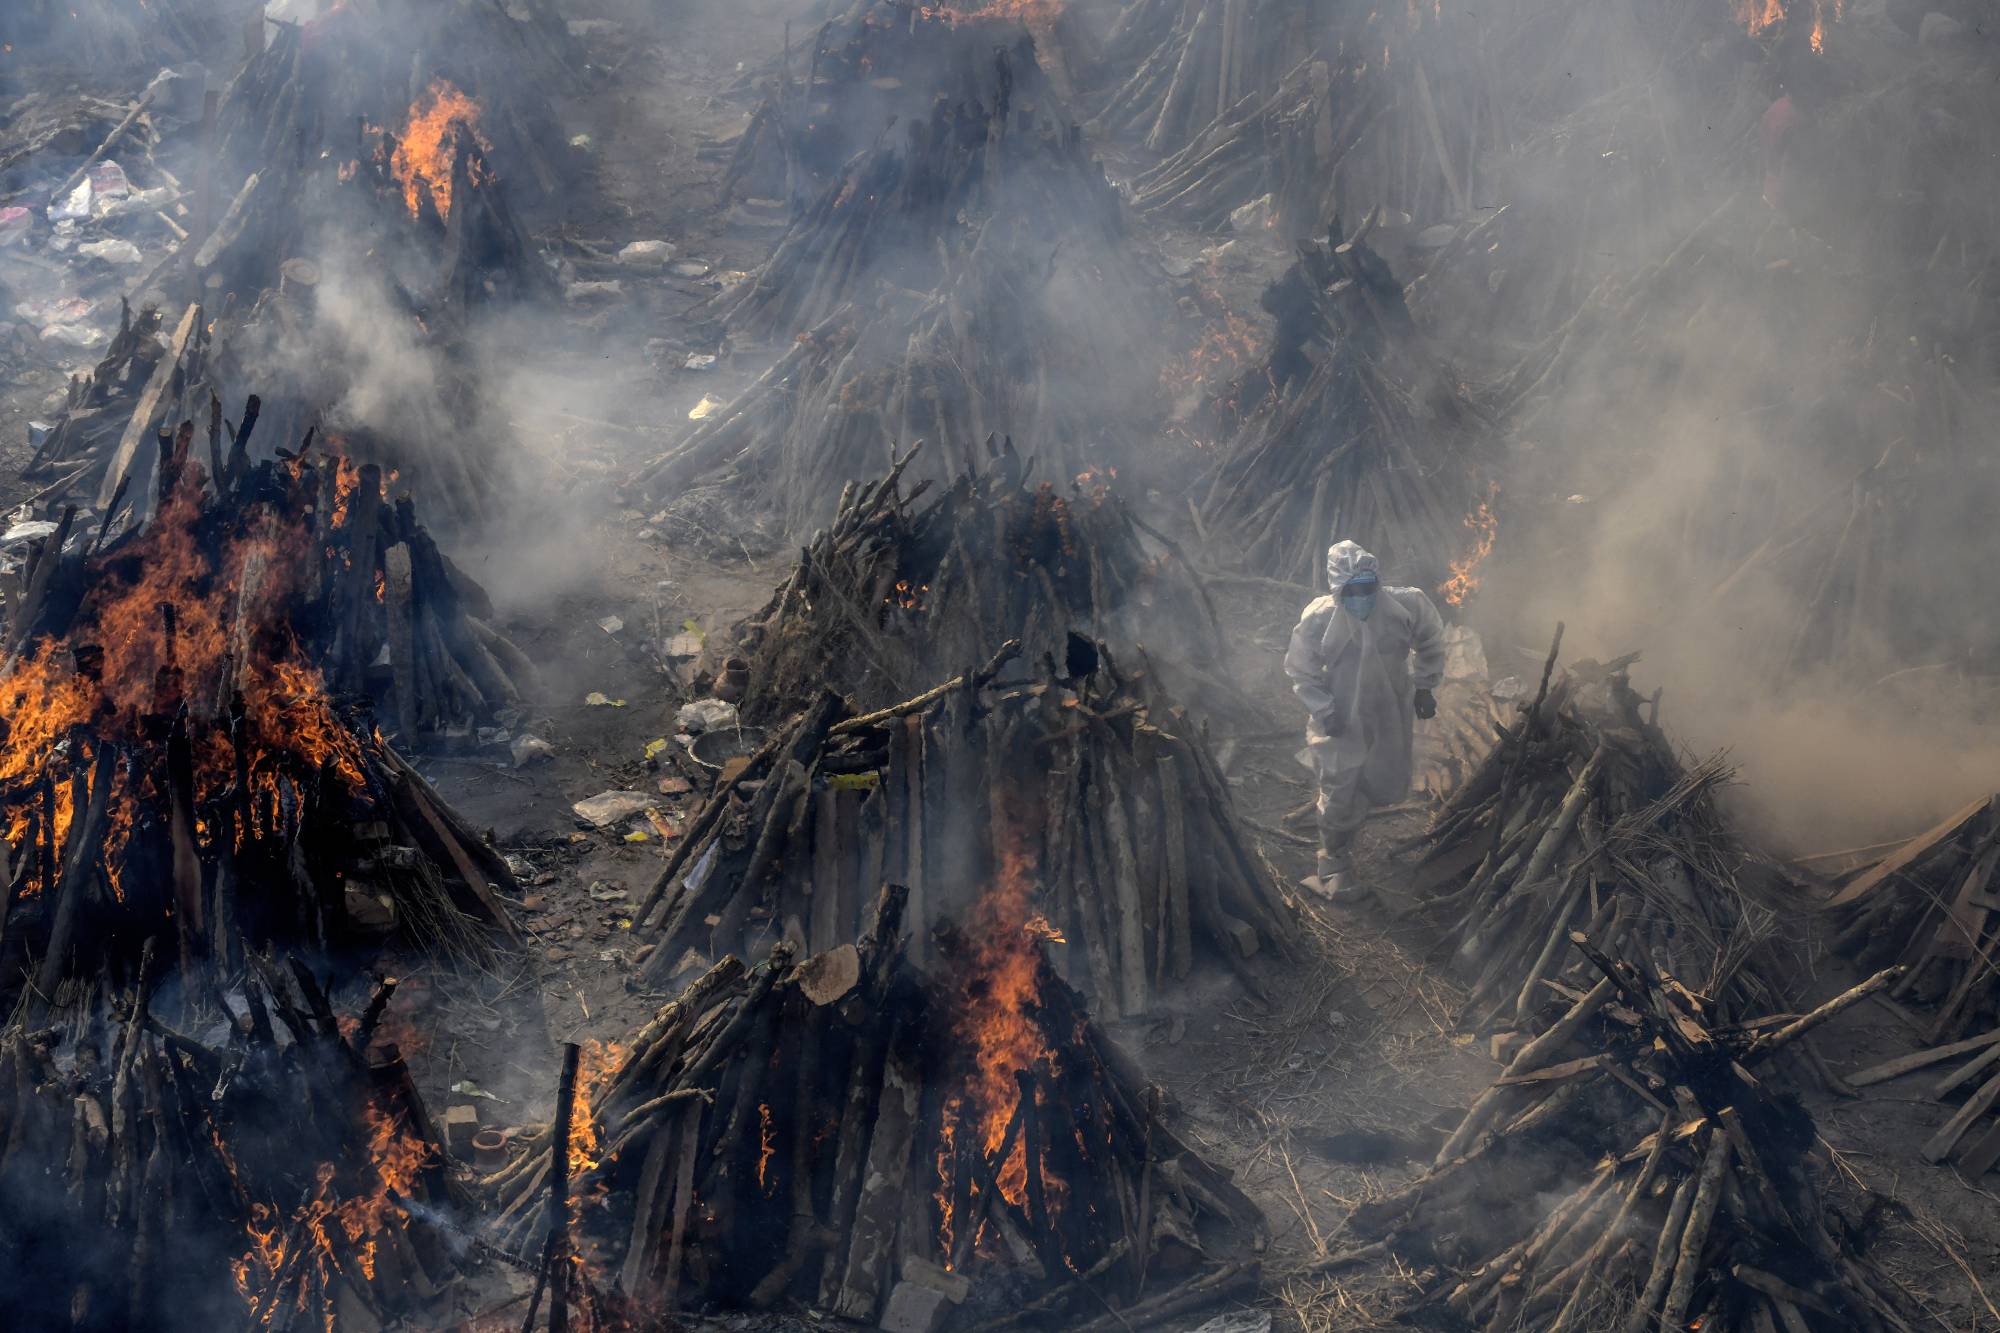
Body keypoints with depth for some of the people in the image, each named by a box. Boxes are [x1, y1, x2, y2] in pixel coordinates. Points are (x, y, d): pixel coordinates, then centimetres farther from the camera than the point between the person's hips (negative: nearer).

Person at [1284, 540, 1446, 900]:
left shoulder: (1405, 606, -19)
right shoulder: (1319, 619, -23)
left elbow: (1431, 642, 3)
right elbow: (1301, 671, -7)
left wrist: (1424, 686, 1)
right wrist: (1323, 710, -14)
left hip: (1391, 716, 3)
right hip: (1342, 721, -3)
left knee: (1390, 787, 16)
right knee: (1339, 797, 1)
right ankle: (1335, 867, 23)